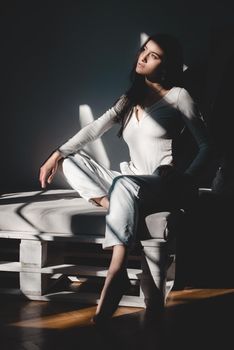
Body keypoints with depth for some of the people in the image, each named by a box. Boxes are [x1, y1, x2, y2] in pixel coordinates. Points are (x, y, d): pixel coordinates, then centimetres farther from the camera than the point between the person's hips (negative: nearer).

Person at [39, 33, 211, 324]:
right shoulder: (130, 99, 18)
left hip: (166, 186, -7)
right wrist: (56, 155, -2)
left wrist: (186, 177, -17)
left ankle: (115, 276, -50)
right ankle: (110, 205, -30)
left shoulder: (178, 96, 1)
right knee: (72, 160, -5)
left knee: (124, 183, -39)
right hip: (132, 185, 7)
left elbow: (205, 144, -1)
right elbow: (94, 128, 9)